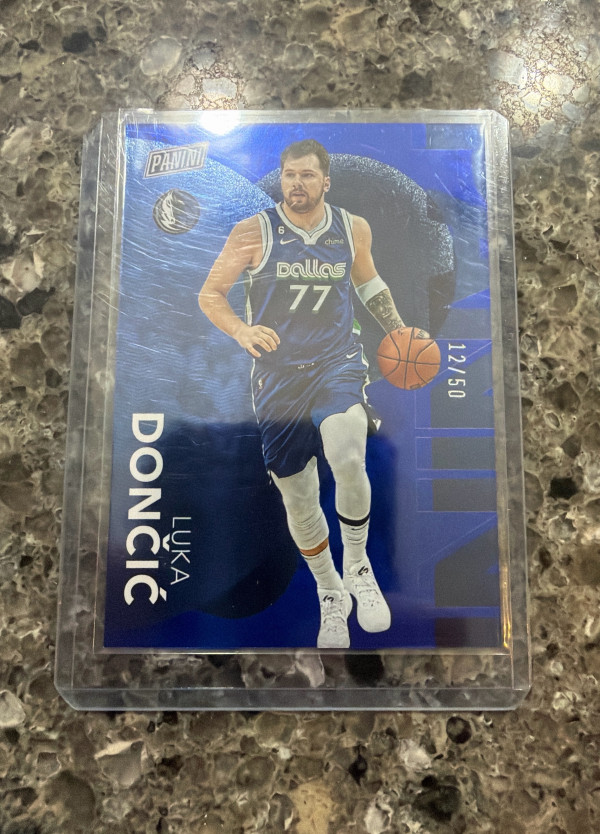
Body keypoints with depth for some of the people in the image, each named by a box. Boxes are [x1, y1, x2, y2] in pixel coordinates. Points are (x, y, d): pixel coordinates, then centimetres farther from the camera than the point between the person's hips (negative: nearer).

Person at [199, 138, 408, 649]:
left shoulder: (353, 229, 7)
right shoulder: (254, 232, -2)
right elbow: (209, 294, 0)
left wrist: (398, 331, 16)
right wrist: (241, 331, -20)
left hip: (339, 363, 0)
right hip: (278, 376, 0)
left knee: (348, 462, -30)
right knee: (297, 498, 6)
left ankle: (358, 567, 0)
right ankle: (330, 595, 32)